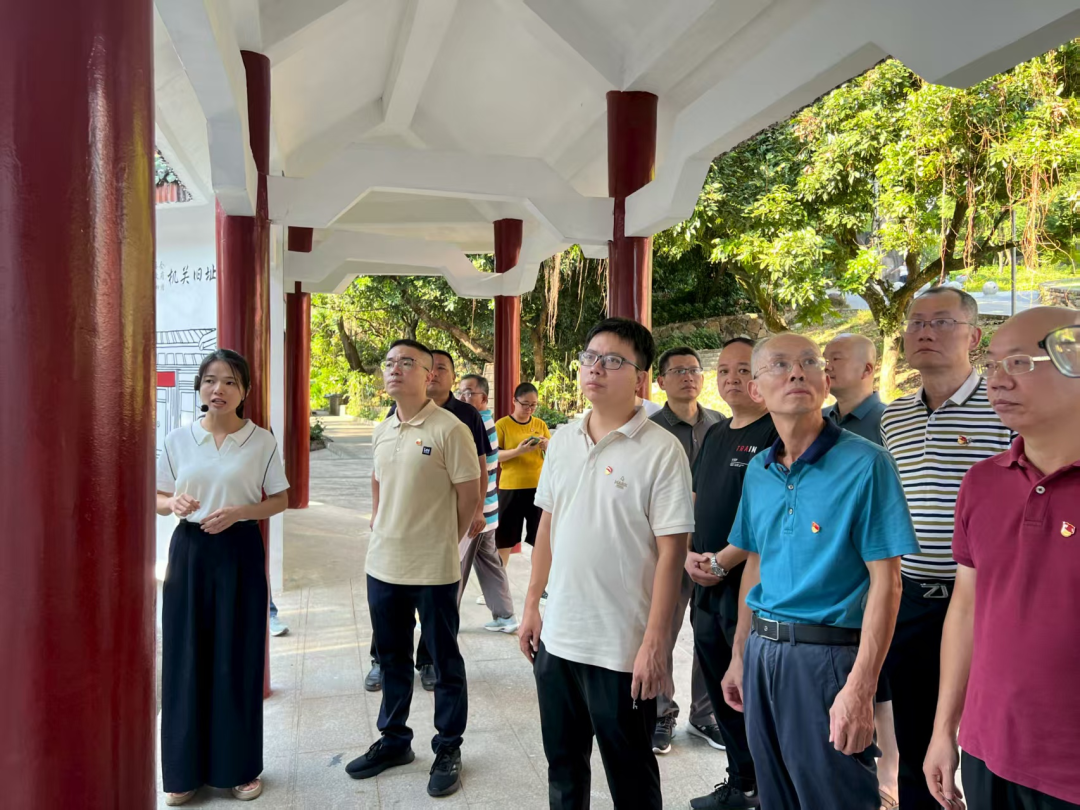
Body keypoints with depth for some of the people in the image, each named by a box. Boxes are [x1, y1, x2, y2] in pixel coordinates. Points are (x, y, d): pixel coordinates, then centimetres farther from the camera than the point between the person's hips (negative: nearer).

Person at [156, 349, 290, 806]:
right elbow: (158, 497, 9)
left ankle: (239, 766, 20)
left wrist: (238, 512, -15)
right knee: (186, 656, 5)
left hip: (240, 552, -2)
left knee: (237, 657, 4)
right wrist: (174, 503, -13)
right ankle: (185, 768, 21)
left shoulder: (262, 441, -3)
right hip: (189, 550, 2)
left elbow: (280, 500, 1)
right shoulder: (177, 439, 2)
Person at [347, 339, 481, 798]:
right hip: (382, 565, 7)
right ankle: (394, 740, 37)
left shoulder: (450, 429, -14)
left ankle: (448, 750, 26)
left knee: (445, 662, 9)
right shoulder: (381, 431, 7)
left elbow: (469, 496, -10)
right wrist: (380, 528, 12)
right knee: (391, 657, 20)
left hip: (433, 570, -6)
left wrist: (444, 541, -1)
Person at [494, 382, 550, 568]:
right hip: (510, 488, -3)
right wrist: (518, 451, -25)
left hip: (538, 487, 3)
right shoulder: (502, 424, -4)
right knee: (504, 539, 7)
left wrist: (548, 446, -12)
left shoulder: (540, 425, 7)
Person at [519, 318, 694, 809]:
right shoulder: (561, 440, 5)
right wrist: (531, 605, 10)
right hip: (557, 636, 5)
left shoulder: (661, 451, -13)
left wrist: (654, 643, -16)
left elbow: (670, 552, -14)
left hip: (623, 646, -5)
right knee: (563, 766, 21)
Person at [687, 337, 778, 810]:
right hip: (707, 585, 8)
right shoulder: (715, 435, 14)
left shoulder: (776, 434, -10)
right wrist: (691, 555, 1)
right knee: (722, 692, 17)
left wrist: (722, 561, -17)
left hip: (750, 582, -8)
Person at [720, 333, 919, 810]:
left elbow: (885, 580, -15)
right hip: (763, 650, 6)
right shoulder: (758, 471, 6)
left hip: (828, 653, -6)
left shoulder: (865, 463, -12)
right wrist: (740, 656, 13)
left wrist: (861, 687, -19)